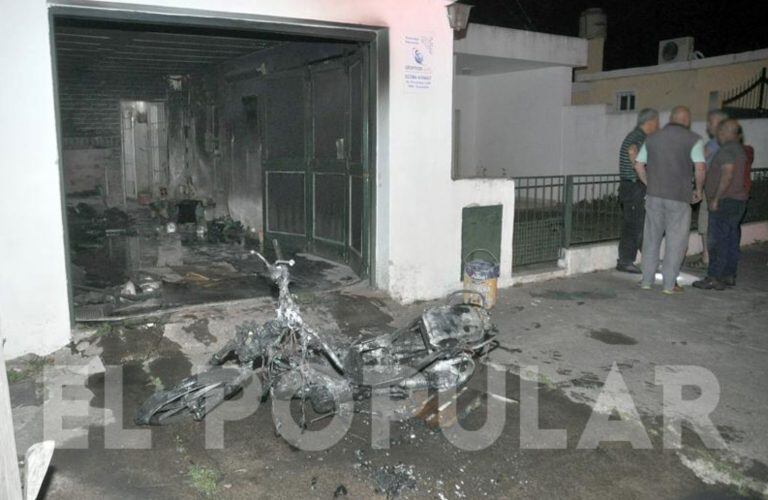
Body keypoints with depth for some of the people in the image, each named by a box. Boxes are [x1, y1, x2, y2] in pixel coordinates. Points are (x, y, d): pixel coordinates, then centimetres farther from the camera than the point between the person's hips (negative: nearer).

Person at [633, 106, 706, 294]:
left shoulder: (652, 138, 8)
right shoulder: (693, 140, -4)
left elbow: (638, 165, 9)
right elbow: (700, 168, -14)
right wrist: (698, 190, 0)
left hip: (654, 195, 4)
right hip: (679, 197, -3)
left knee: (651, 238, 13)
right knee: (676, 240, 6)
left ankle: (647, 280, 18)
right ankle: (669, 284, 10)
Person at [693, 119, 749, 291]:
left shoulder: (727, 149, -14)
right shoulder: (739, 148, 17)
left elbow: (727, 175, -24)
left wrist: (716, 198, -21)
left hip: (725, 201, -10)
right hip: (737, 201, 10)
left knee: (717, 240, -7)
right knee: (731, 240, 12)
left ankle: (714, 278, -6)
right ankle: (729, 276, 18)